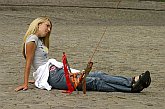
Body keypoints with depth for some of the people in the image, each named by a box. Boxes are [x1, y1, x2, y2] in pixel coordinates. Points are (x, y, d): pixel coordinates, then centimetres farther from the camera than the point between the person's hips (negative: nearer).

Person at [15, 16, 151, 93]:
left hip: (58, 71, 9)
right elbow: (28, 63, -8)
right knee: (94, 82, -20)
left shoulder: (40, 41, 26)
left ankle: (132, 81, -21)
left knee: (98, 75, -8)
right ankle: (132, 86, -30)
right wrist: (25, 84, -11)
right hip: (52, 75, -9)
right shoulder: (32, 39, -3)